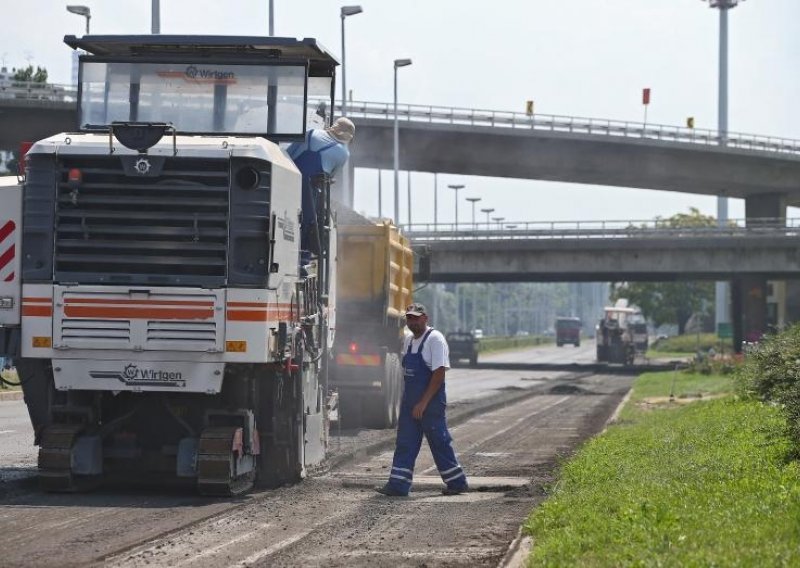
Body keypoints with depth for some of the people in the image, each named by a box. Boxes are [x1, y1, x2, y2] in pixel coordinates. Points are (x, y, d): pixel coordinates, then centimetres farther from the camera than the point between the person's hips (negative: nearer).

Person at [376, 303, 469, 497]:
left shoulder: (435, 339, -13)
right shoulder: (408, 340, 14)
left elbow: (439, 372, -19)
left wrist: (423, 402, -22)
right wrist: (405, 400, 14)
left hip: (431, 402, -8)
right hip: (410, 402, 8)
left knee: (440, 443, 1)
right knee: (405, 444, 3)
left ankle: (457, 483, 12)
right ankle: (398, 485, 3)